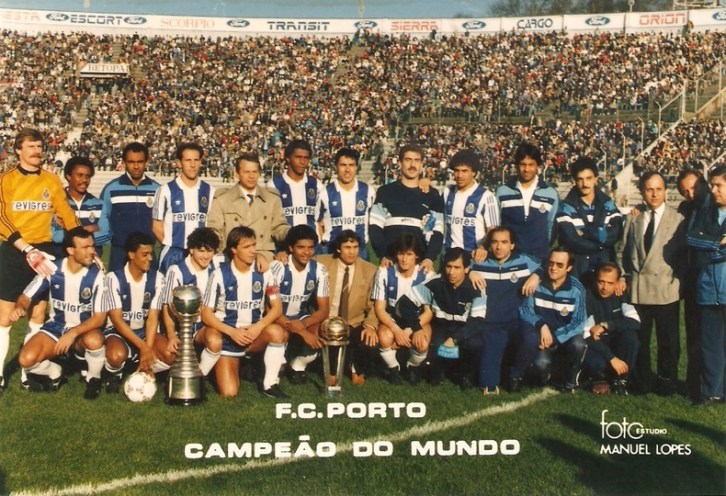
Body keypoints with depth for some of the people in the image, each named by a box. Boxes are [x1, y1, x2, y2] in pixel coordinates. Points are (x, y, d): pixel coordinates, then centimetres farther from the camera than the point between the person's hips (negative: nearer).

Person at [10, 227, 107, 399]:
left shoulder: (96, 275, -16)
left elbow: (99, 318, -17)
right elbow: (27, 296, 1)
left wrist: (73, 333, -30)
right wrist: (20, 308, -24)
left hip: (84, 330, -2)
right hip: (56, 327, 2)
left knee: (94, 340, -38)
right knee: (26, 359, -24)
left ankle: (93, 379, -5)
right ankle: (54, 372, 11)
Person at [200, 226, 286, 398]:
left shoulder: (263, 272, -4)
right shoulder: (220, 274, -10)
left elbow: (277, 307, -3)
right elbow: (206, 314, -8)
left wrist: (258, 327, -21)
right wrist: (232, 332, -20)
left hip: (255, 334, 2)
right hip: (227, 336, -2)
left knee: (276, 332, -32)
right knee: (229, 392, -15)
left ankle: (269, 384, -13)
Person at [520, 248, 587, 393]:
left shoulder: (576, 289, -9)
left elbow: (578, 323, -11)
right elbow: (525, 311, -8)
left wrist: (555, 338, -22)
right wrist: (541, 325, -27)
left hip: (565, 336, 1)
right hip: (542, 335, -1)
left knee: (577, 344, -34)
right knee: (541, 364, -31)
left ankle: (568, 381, -5)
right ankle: (545, 376, 9)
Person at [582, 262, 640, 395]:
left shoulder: (621, 295, -8)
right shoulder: (587, 297, -20)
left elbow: (635, 322, -21)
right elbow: (587, 337, -24)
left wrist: (605, 325, -30)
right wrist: (612, 358, -30)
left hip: (615, 344, 4)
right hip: (594, 346, -4)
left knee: (630, 335, -27)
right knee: (595, 363, -36)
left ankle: (619, 380, -9)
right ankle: (600, 379, 2)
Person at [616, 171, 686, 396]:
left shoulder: (677, 219, 0)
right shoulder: (633, 218, 9)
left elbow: (684, 252, 0)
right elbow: (623, 250, 11)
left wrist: (678, 278, -7)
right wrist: (621, 277, 2)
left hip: (666, 289, -2)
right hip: (637, 289, 2)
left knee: (668, 341, 5)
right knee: (639, 339, 7)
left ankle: (667, 383, 18)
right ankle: (641, 382, 19)